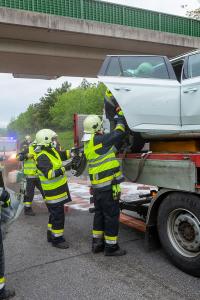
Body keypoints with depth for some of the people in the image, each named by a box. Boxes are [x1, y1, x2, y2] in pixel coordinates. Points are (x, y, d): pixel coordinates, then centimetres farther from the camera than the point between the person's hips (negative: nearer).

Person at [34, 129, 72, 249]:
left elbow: (64, 154, 19)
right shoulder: (42, 157, -24)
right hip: (53, 192, -10)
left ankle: (51, 235, 35)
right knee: (58, 216, -1)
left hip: (59, 190, 10)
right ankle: (57, 239, 13)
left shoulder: (52, 151, 6)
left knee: (55, 214, 21)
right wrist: (63, 169, -42)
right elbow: (49, 174, -34)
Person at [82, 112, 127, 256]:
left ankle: (97, 243, 29)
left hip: (97, 185, 9)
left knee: (99, 214, 19)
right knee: (112, 215, 2)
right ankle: (111, 247, 12)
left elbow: (112, 142, 17)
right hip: (108, 186, -9)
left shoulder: (88, 144, 11)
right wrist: (120, 114, 6)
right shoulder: (99, 140, -16)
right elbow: (119, 132, -7)